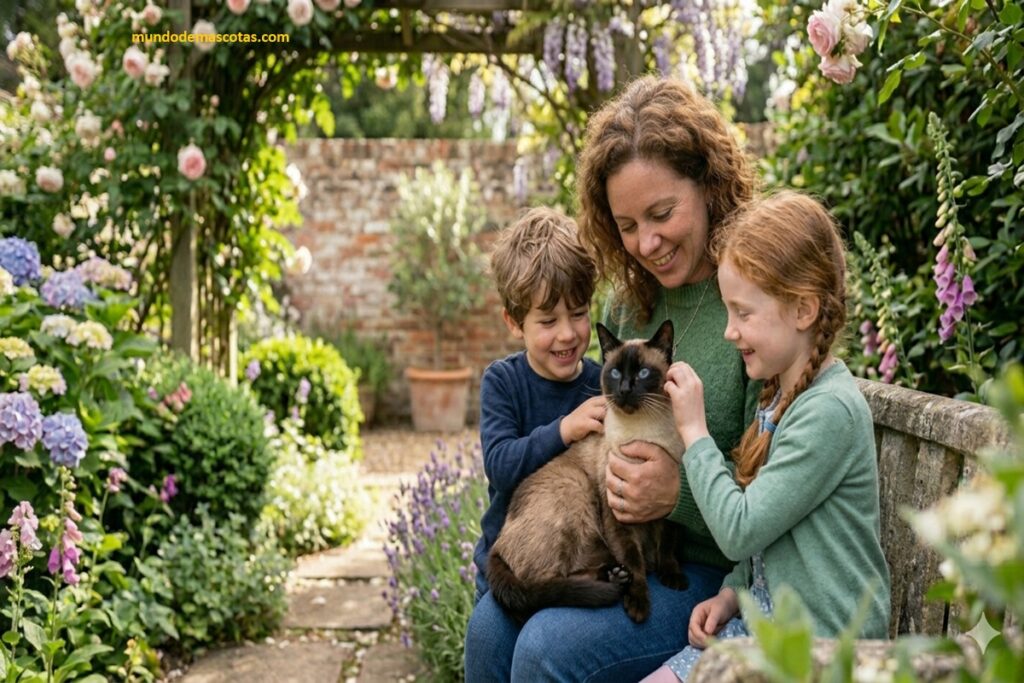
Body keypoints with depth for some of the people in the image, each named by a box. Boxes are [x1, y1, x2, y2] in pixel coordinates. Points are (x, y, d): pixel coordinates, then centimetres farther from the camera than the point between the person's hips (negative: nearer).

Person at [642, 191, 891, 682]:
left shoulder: (829, 410, -21)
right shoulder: (786, 393, 9)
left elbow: (739, 529, -21)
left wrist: (693, 430, -13)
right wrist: (731, 594, 4)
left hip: (819, 642, -9)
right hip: (767, 615, 9)